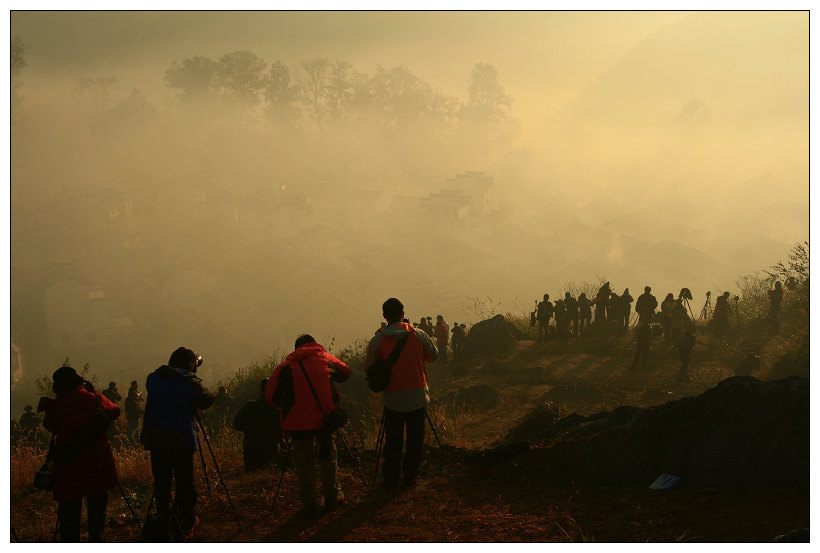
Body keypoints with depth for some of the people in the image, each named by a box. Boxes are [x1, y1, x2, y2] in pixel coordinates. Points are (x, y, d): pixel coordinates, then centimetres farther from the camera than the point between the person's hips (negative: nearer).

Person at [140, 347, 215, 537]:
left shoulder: (153, 378, 6)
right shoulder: (189, 382, -11)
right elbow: (207, 400, -3)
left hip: (155, 439, 4)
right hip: (182, 441, -4)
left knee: (161, 482, 10)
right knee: (184, 483, 6)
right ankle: (187, 523, 11)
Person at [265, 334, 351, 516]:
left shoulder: (285, 367, 2)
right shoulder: (326, 359, 7)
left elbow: (271, 396, 0)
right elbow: (345, 373, 23)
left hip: (299, 422, -1)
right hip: (324, 419, 1)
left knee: (304, 463, 9)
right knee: (327, 456, 20)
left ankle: (309, 504, 13)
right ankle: (332, 497, 29)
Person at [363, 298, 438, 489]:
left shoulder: (377, 340, -10)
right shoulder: (418, 335, -6)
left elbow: (368, 368, -2)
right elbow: (433, 356, 11)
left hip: (393, 399, 0)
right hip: (418, 397, 1)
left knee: (393, 442, 11)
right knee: (415, 440, 14)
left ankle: (391, 479, 18)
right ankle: (410, 475, 22)